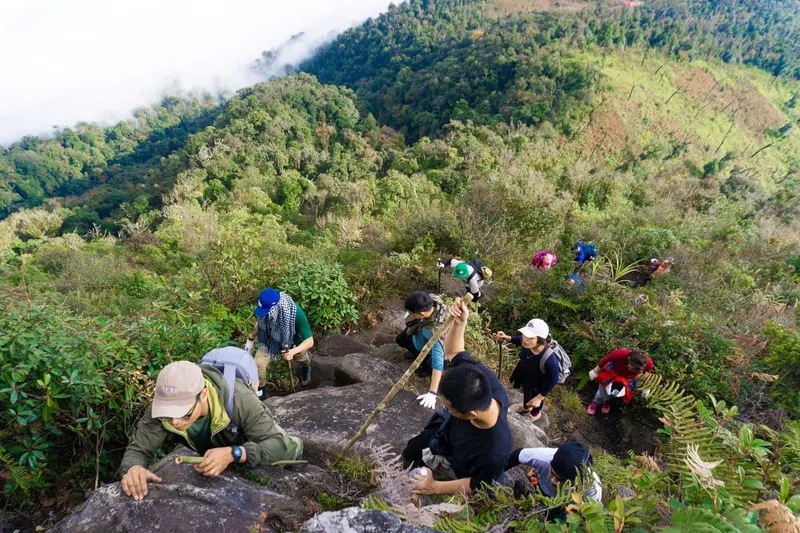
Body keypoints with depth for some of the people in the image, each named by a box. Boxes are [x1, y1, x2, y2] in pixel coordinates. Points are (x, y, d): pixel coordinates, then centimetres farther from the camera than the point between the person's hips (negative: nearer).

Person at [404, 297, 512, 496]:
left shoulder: (492, 455, -48)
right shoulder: (484, 380, -37)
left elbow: (477, 486, -26)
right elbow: (453, 352, -21)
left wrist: (435, 487, -21)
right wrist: (459, 323, -39)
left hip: (458, 470, -5)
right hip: (446, 430, 5)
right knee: (409, 454, 30)